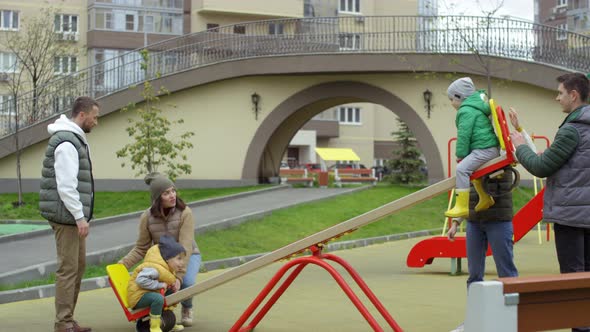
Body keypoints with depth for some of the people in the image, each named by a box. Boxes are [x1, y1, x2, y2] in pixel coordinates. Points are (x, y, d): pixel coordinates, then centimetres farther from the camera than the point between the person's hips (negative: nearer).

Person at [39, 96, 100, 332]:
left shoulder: (75, 139, 16)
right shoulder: (67, 142, -17)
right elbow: (65, 185, -22)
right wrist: (80, 216, -20)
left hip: (73, 216, 10)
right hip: (66, 215, -10)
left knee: (79, 265, 14)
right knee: (68, 269, -7)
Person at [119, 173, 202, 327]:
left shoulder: (185, 213, -26)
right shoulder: (147, 217, -16)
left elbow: (185, 247, -31)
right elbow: (141, 249, -7)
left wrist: (178, 275, -40)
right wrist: (122, 264, -22)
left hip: (187, 256, -2)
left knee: (186, 281, -33)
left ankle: (187, 309, 4)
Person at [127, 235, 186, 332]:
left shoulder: (169, 269, 5)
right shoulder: (155, 268, -28)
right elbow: (141, 280, -37)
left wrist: (175, 282, -3)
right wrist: (160, 285, -32)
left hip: (150, 294, 10)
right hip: (138, 296, -10)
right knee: (158, 298, -36)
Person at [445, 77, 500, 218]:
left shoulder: (466, 111, -10)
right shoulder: (476, 107, 24)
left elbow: (463, 135, -14)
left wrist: (460, 155, -6)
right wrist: (463, 154, 27)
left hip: (484, 149, -11)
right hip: (490, 148, 11)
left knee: (462, 168, -23)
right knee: (473, 169, 32)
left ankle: (462, 206, -30)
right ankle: (485, 199, 44)